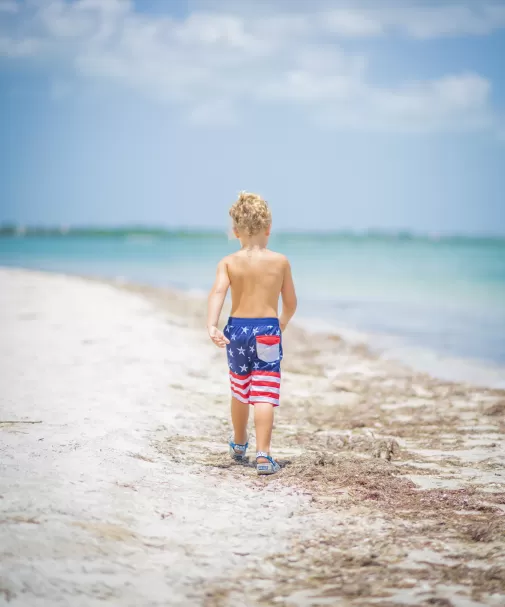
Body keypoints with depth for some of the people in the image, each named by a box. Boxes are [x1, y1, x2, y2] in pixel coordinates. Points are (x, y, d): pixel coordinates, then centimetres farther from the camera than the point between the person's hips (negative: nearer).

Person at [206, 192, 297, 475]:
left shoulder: (228, 263, -1)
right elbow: (291, 303, 6)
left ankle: (239, 444, 41)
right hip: (268, 330, -2)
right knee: (264, 396, -6)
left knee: (240, 391, 21)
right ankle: (263, 455, -17)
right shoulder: (280, 261, -1)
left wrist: (212, 326, -27)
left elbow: (218, 294, -18)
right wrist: (282, 324, 25)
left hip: (237, 329, 3)